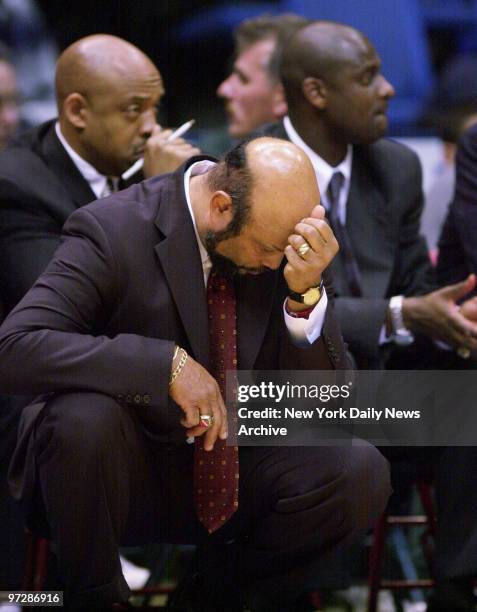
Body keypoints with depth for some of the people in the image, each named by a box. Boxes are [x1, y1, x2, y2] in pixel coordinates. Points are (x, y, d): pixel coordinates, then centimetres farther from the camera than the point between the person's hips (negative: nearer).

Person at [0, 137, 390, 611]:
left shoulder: (289, 243, -5)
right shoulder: (113, 230, -19)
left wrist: (306, 294, -23)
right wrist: (167, 364, -34)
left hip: (231, 473, 4)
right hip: (128, 470, -4)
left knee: (361, 473, -20)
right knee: (84, 417, -36)